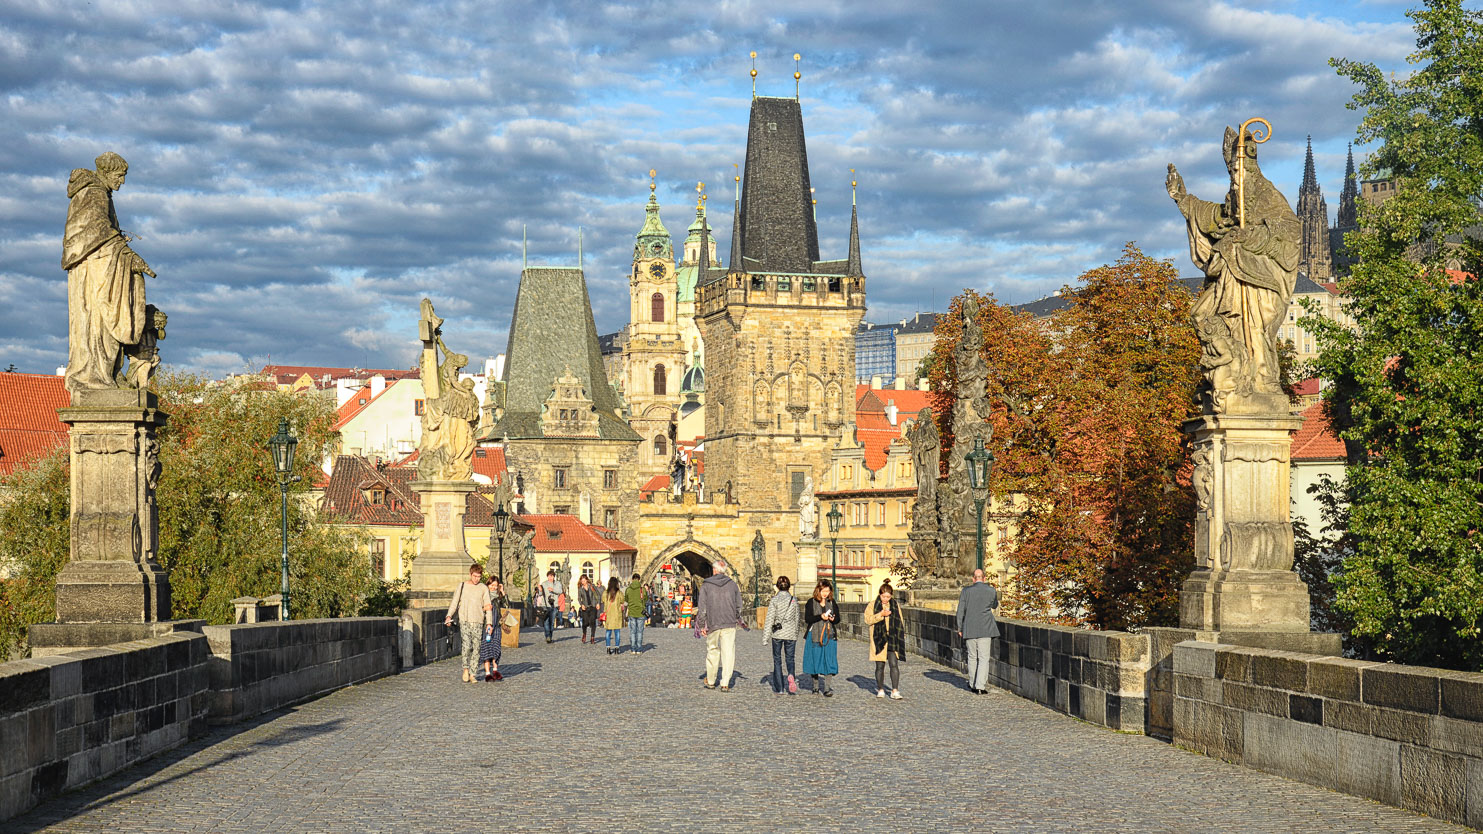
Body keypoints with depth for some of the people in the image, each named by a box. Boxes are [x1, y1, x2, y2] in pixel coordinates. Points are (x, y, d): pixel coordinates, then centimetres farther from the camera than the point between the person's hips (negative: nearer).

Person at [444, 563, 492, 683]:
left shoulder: (483, 588, 7)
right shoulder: (462, 586, 9)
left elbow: (488, 607, 6)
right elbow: (455, 602, 8)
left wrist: (489, 623, -2)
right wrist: (449, 616, -6)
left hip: (478, 622, 1)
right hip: (464, 620, -1)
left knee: (476, 648, -1)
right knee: (467, 645, -17)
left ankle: (473, 674, 5)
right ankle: (466, 669, 0)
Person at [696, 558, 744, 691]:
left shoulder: (706, 585, -3)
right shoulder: (732, 584, 3)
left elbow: (702, 607, -4)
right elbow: (739, 605, 9)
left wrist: (702, 625, 2)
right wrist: (738, 619, 26)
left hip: (712, 624, 0)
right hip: (729, 623, 0)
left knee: (712, 651, 13)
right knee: (728, 653, 0)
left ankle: (711, 681, 21)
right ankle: (725, 684, -7)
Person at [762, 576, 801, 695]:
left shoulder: (774, 600, -6)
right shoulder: (794, 600, 2)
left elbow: (770, 619, -8)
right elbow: (797, 618, 10)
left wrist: (765, 636, -4)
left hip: (777, 633, -2)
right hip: (791, 633, 2)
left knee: (777, 659, 8)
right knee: (790, 659, 9)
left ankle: (779, 688, 8)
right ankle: (791, 676, -21)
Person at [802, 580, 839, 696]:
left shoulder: (832, 602, 9)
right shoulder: (811, 602, 1)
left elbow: (838, 619, 9)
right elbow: (807, 618, -7)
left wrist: (833, 619, -13)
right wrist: (820, 617, -20)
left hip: (829, 636, 1)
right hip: (814, 635, -1)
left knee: (828, 661, -7)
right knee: (815, 661, 4)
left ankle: (827, 688, -7)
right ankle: (816, 686, 20)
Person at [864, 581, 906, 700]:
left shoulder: (895, 606, 12)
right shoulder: (872, 606, 5)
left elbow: (900, 623, 17)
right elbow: (867, 619, -7)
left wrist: (902, 636, 9)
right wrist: (881, 614, -17)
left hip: (892, 639, 1)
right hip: (879, 640, -1)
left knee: (894, 664, -9)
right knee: (880, 666, 4)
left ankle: (895, 691, -11)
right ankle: (880, 690, 17)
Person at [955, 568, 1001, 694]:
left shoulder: (966, 591, -1)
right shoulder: (991, 591, -2)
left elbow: (961, 611, 1)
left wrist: (960, 628, 10)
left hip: (969, 629, 1)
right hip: (985, 629, -1)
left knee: (972, 657, 13)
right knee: (984, 658, -1)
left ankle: (973, 684, 20)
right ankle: (980, 686, -11)